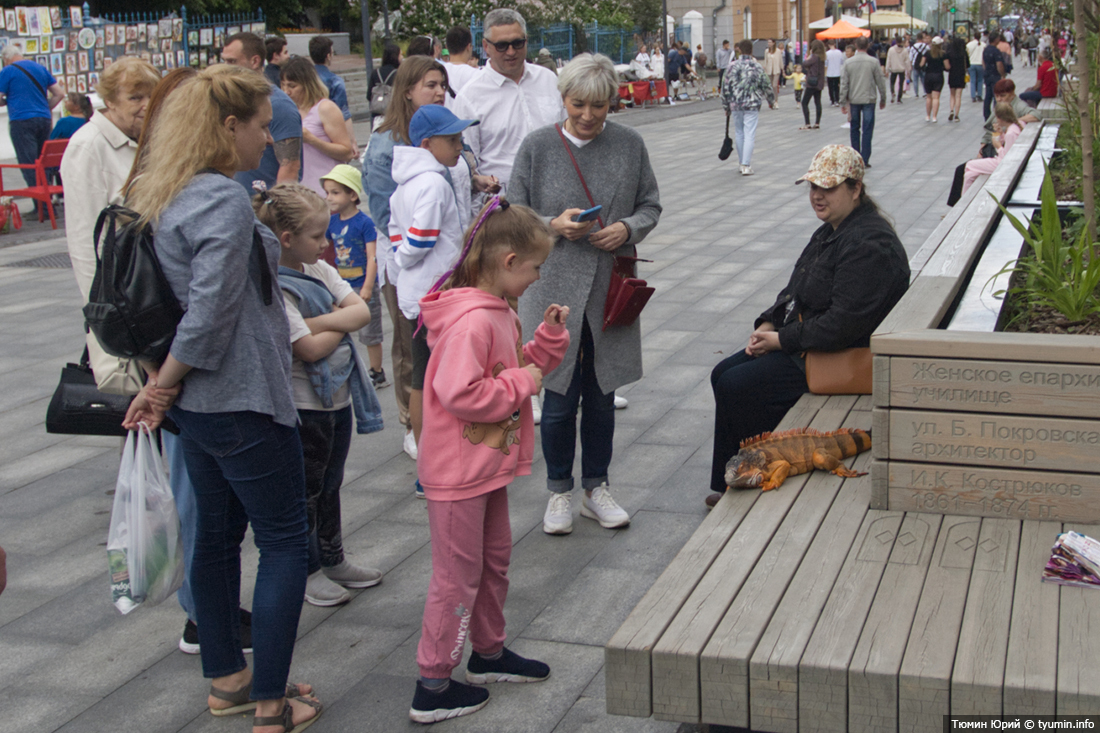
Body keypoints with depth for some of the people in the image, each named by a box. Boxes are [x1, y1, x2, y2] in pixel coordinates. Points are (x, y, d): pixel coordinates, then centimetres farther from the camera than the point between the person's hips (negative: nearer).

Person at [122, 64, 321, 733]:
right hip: (245, 401, -9)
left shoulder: (161, 198, 9)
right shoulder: (226, 201, -20)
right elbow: (211, 313, -24)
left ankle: (226, 679, 31)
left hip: (198, 402, 10)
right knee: (285, 541, 2)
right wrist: (166, 383, -11)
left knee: (217, 535, 18)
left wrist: (162, 379, 9)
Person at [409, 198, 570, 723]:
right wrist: (522, 383, -21)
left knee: (494, 558, 22)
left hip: (488, 464, 10)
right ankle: (433, 687, 14)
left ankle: (489, 653, 40)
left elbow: (517, 367, 19)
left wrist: (550, 335, 4)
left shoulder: (498, 312, 7)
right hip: (458, 471, -10)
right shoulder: (471, 321, -25)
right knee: (457, 576, 1)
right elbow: (458, 393, -32)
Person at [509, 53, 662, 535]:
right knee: (560, 396, 3)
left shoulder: (629, 144, 3)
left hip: (611, 288, 2)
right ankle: (558, 491, 21)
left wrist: (628, 228, -11)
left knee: (602, 393, 11)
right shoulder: (537, 146, -2)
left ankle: (597, 487, 28)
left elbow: (651, 206, 10)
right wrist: (554, 226, -17)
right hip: (555, 288, -2)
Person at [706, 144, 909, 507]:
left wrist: (782, 340, -20)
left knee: (736, 387, -16)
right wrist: (768, 324, 2)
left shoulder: (869, 245, -22)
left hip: (838, 357, -11)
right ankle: (729, 485, 11)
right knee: (724, 374, 5)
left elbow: (844, 324, -28)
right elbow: (796, 289, 20)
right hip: (802, 341, 11)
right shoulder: (832, 230, 12)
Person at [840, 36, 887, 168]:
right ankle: (864, 160, -5)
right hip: (868, 100, -2)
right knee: (867, 130, 0)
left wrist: (843, 102, 6)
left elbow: (844, 83, -1)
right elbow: (880, 82, -1)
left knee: (854, 128, 15)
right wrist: (883, 99, 11)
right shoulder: (873, 62, -6)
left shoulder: (849, 62, -2)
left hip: (853, 100, 2)